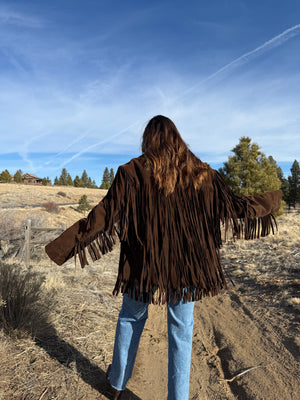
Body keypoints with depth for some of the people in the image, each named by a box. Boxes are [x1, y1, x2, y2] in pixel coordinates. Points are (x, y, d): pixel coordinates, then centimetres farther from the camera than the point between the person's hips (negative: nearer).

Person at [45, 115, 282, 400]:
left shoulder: (133, 171, -8)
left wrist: (65, 244, -5)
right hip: (186, 266, 1)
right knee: (181, 330, 17)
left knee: (130, 318, 24)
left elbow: (106, 213, -12)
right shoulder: (201, 173, -1)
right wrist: (271, 202, 22)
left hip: (145, 263, 0)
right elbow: (234, 207, 3)